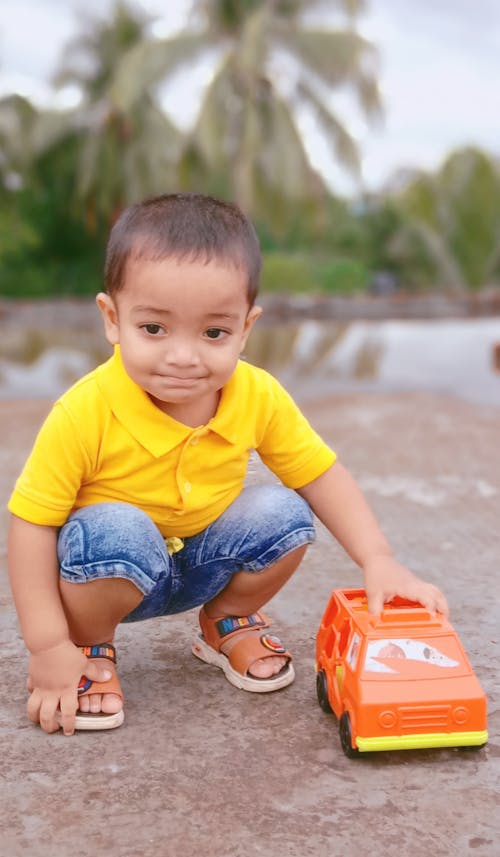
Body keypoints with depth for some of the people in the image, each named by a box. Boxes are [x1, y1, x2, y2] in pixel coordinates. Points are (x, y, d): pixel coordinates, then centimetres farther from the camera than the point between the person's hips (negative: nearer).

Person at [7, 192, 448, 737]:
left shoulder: (260, 398, -18)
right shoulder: (84, 415, -29)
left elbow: (322, 475, -6)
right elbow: (31, 523, -23)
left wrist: (378, 561, -17)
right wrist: (49, 645, -23)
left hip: (205, 561, 4)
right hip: (109, 567, -4)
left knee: (284, 513, -18)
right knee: (117, 530, -35)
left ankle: (229, 622, 12)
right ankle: (89, 645, -3)